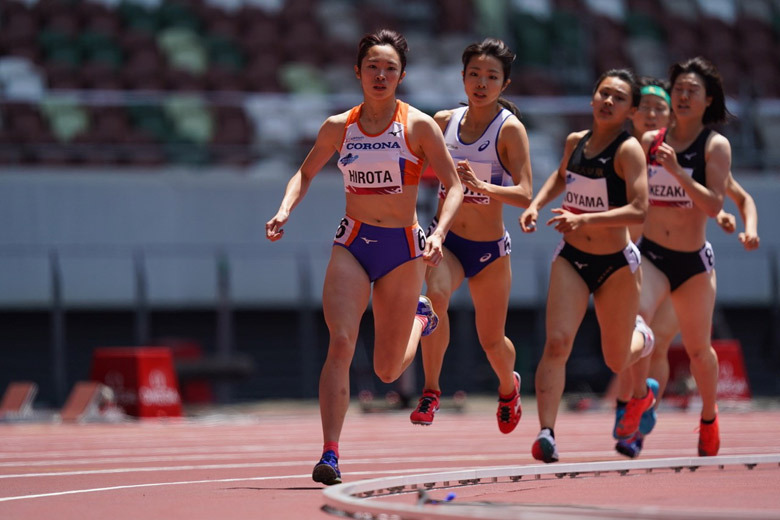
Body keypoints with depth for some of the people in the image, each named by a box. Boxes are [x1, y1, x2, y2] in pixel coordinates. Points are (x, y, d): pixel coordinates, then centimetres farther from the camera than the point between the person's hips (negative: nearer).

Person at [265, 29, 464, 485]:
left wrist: (438, 235, -20)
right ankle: (331, 455, -20)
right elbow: (306, 173, 17)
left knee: (387, 370, 7)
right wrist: (286, 210, -2)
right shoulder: (338, 127, 2)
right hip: (352, 243, 1)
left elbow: (455, 186, -4)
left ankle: (419, 317, 42)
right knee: (341, 345, -20)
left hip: (403, 247, -1)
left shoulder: (419, 126, -6)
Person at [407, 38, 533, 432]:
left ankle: (509, 386, 48)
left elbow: (524, 195, -22)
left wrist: (480, 184, -36)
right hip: (445, 240, 1)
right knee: (435, 295, -32)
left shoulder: (510, 129, -12)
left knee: (492, 341, 12)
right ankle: (431, 392, -20)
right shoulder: (444, 121, 0)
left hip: (490, 250, -1)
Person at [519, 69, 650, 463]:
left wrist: (585, 220, -34)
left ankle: (641, 337, 49)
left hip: (616, 266, -3)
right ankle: (547, 434, -21)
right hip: (571, 258, 3)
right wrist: (536, 204, 10)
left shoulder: (629, 150, -14)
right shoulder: (575, 142, 3)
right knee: (557, 342, -19)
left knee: (616, 362, 12)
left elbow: (639, 209, -26)